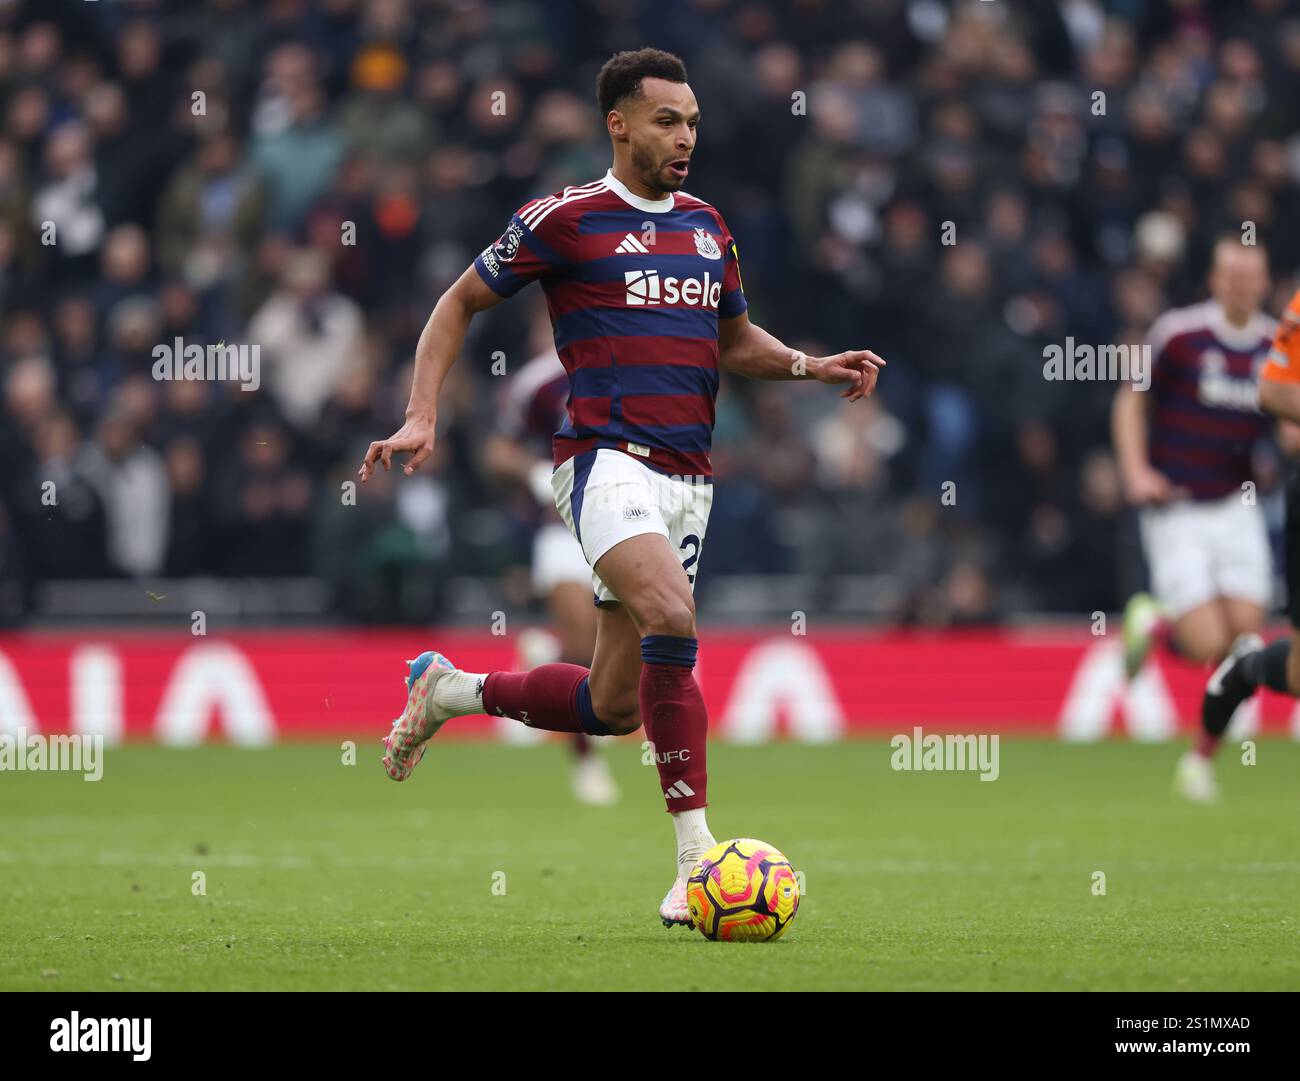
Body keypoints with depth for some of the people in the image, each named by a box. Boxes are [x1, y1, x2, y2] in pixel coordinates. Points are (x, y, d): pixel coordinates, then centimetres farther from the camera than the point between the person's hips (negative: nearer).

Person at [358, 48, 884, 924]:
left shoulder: (706, 226, 16)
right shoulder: (568, 219, -2)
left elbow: (736, 341, 29)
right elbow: (461, 303, 7)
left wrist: (812, 367, 10)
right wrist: (423, 416, -4)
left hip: (688, 479, 7)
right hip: (609, 457, -7)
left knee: (614, 706, 6)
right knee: (671, 617, -31)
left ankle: (450, 690, 33)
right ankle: (697, 856, -27)